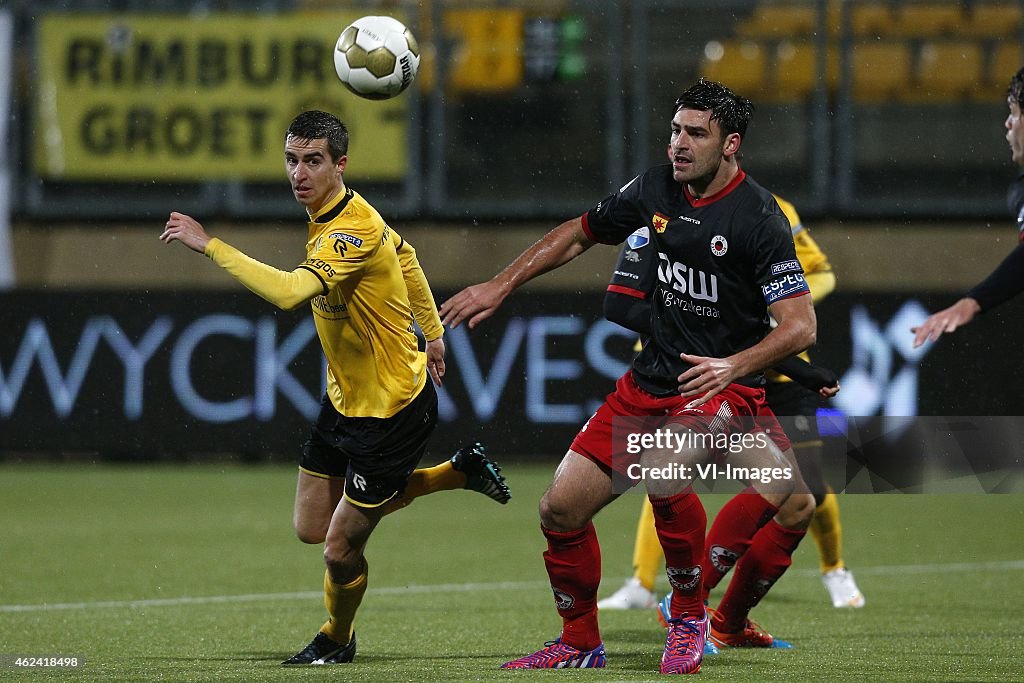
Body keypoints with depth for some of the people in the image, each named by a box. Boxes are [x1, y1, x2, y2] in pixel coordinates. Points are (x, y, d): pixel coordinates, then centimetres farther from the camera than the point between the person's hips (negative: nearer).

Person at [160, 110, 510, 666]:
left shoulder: (353, 232, -29)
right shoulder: (328, 215, 1)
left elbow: (288, 291, -45)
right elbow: (405, 255, 18)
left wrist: (209, 245, -40)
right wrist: (432, 333, 27)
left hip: (391, 411, -9)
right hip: (344, 401, 9)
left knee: (340, 551, -2)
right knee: (311, 528, 14)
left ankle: (336, 640, 30)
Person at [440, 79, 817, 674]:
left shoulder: (759, 218, -15)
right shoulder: (655, 190, 2)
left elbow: (800, 326, -18)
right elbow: (579, 234, 19)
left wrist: (735, 366, -33)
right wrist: (501, 286, 16)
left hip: (722, 388, -6)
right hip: (647, 386, 6)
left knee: (660, 475, -35)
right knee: (560, 510, 1)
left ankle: (690, 618, -11)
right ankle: (581, 643, 23)